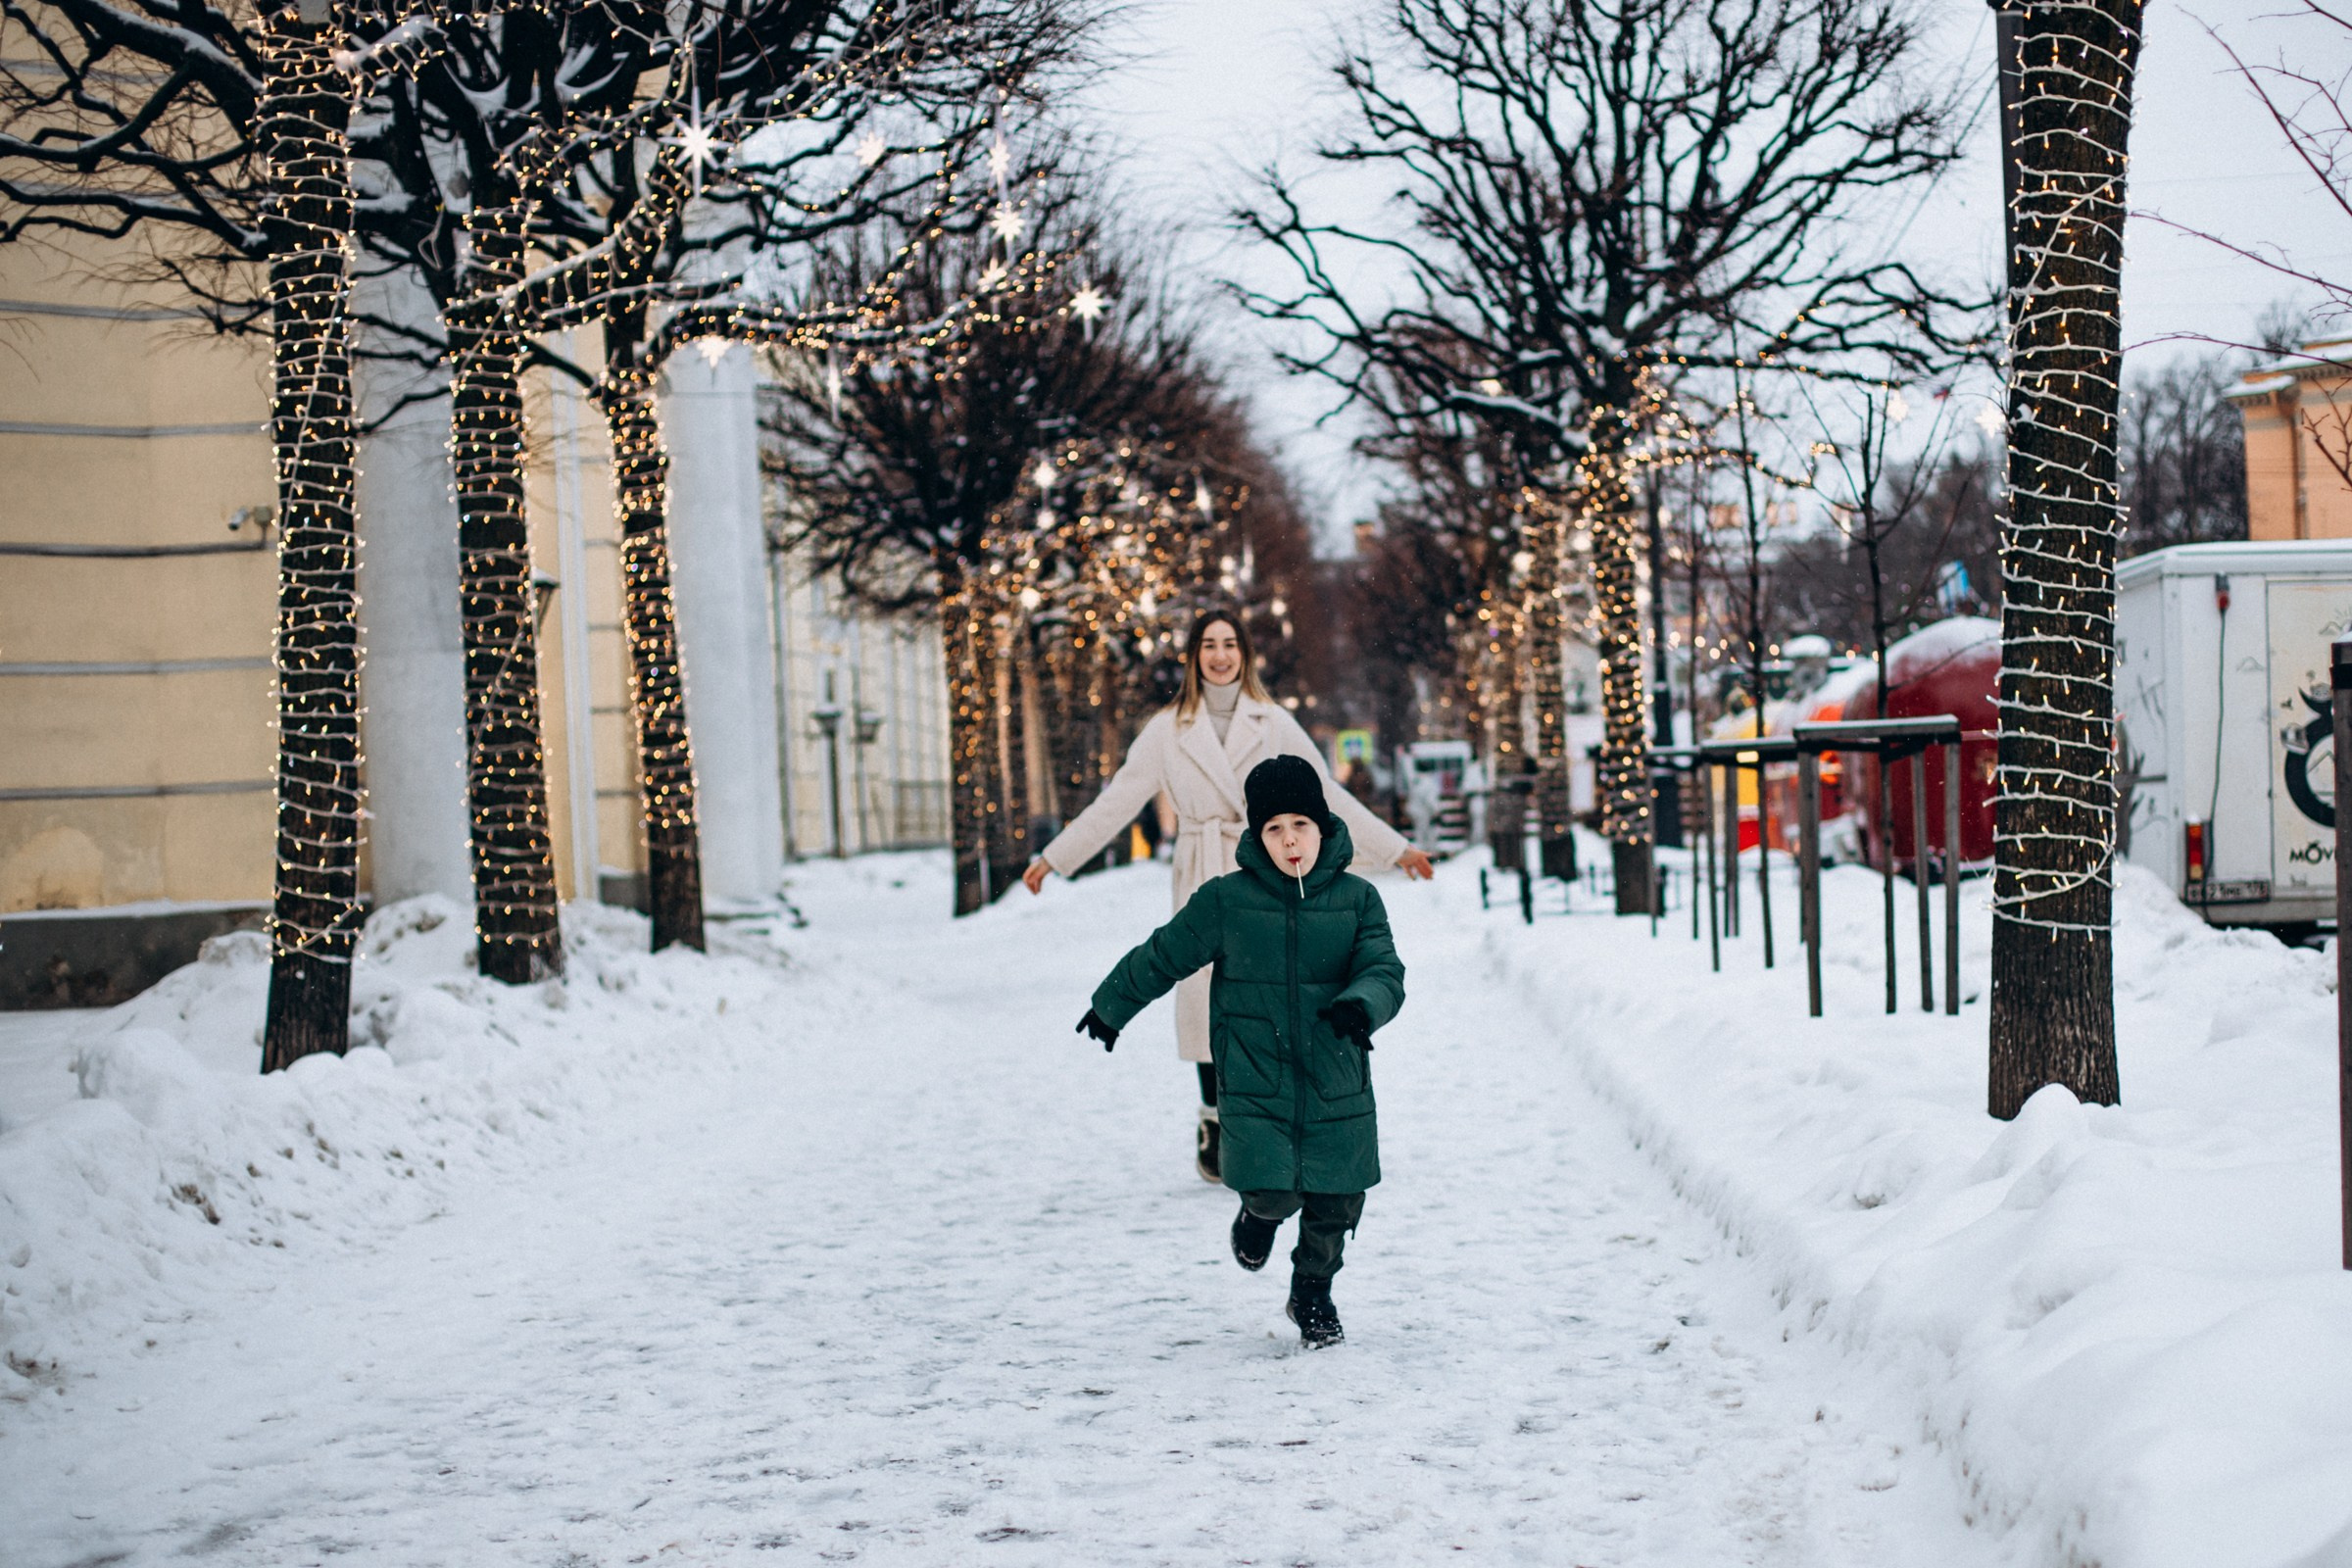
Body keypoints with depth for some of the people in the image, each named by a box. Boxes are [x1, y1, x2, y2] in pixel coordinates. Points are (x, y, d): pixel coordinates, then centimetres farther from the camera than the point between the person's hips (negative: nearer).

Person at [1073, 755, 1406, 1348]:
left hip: (1336, 1083, 2)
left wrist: (1360, 1005, -30)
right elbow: (1162, 957, 10)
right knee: (1274, 1193, -12)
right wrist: (1110, 1007, 20)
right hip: (1254, 1084, -1)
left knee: (1336, 1205, 5)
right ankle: (1260, 1213, 27)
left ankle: (1313, 1293, 34)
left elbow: (1385, 972, -7)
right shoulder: (1225, 901, -3)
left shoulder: (1356, 899, 0)